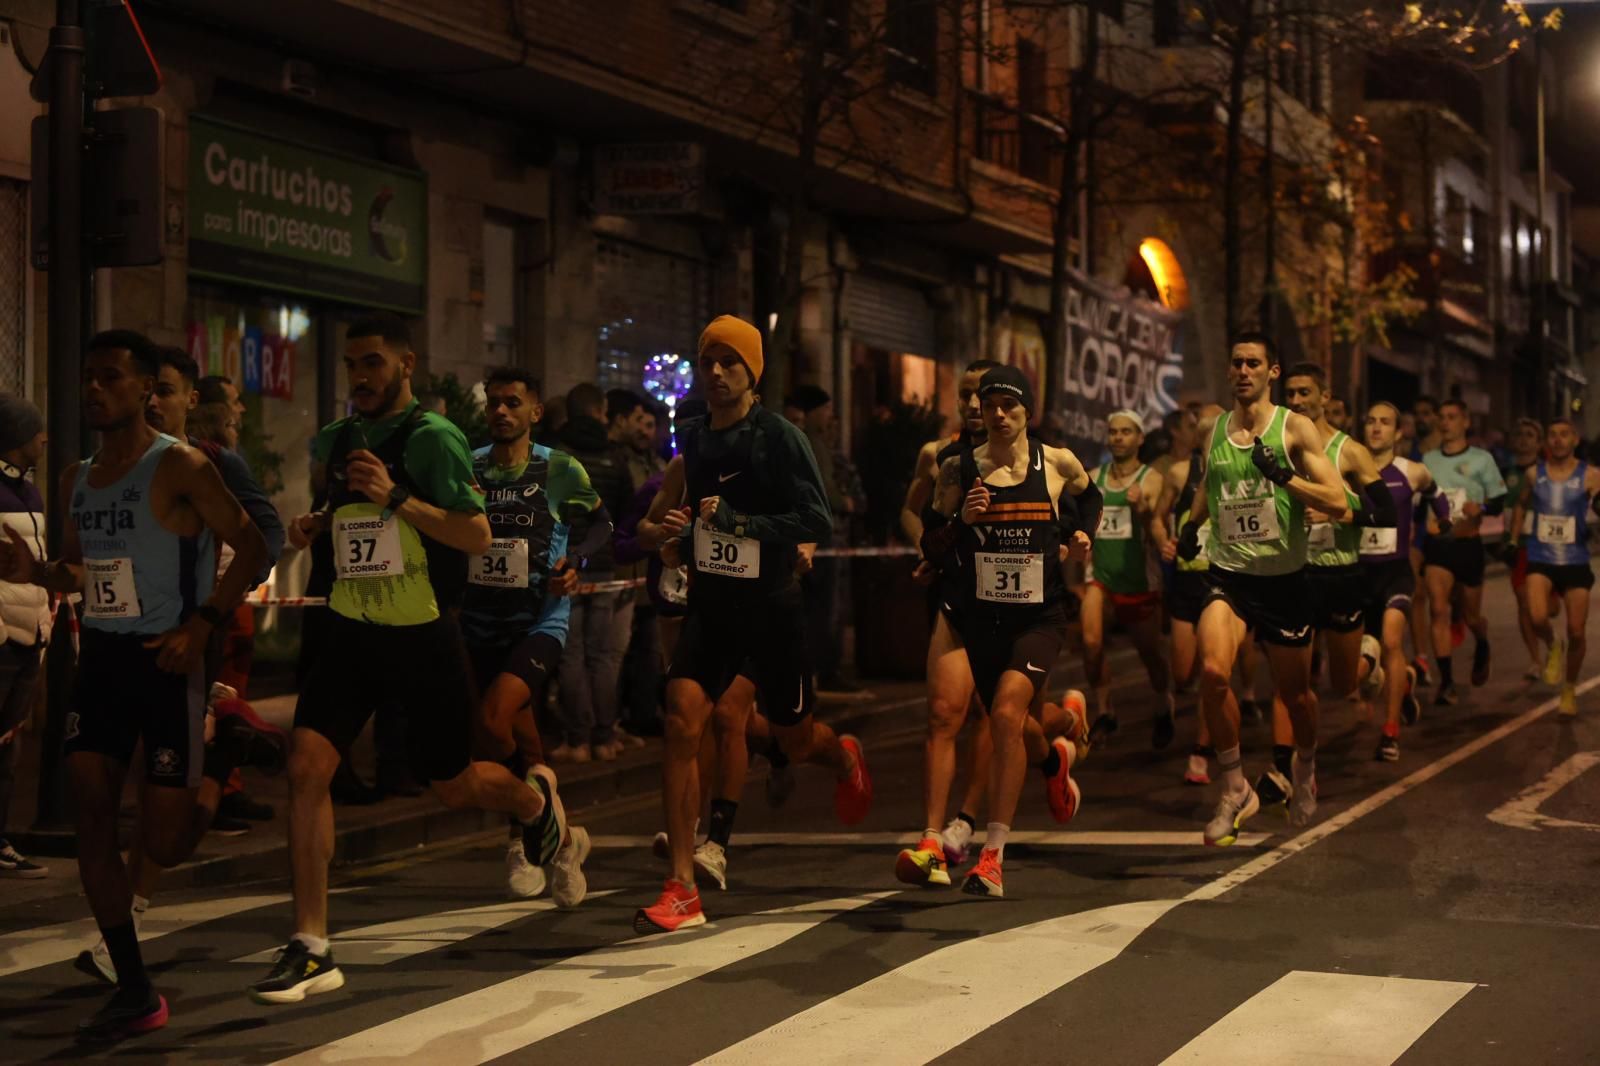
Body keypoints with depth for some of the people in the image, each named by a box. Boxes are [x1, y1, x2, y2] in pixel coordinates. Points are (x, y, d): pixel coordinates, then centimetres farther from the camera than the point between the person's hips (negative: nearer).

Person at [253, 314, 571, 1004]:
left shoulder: (431, 439, -12)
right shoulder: (336, 440, 8)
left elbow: (479, 537, -18)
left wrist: (397, 498, -26)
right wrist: (316, 525, 6)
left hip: (422, 636, -5)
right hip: (350, 630, 5)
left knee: (451, 784, 8)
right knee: (306, 766, -12)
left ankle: (535, 798, 46)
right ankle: (311, 949, -7)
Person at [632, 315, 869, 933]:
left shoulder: (779, 438, -10)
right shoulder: (693, 441, 6)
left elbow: (817, 522, -16)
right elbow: (654, 527, 19)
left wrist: (739, 521, -24)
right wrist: (665, 530, -4)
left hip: (771, 603, -3)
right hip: (711, 602, 3)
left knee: (795, 740, 13)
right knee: (681, 719, -17)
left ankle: (845, 759, 55)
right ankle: (682, 891, -15)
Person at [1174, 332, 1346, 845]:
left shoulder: (1295, 428, -5)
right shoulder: (1213, 430, 7)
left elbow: (1336, 500, -12)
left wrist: (1283, 475, -24)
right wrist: (1192, 524, 12)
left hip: (1283, 578, -2)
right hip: (1229, 575, 2)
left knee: (1293, 691, 12)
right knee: (1213, 671, -23)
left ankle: (1306, 767, 45)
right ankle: (1234, 789, -8)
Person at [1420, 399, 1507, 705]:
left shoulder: (1481, 459, -2)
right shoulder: (1428, 459, 7)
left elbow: (1499, 502, -3)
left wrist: (1480, 508, -22)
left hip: (1468, 544, -1)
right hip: (1436, 543, 1)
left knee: (1470, 615, 10)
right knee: (1438, 609, -15)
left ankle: (1482, 648, 46)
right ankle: (1446, 681, -14)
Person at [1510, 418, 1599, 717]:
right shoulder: (1533, 474, 4)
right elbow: (1521, 506, 21)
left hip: (1576, 562, -1)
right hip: (1540, 560, 1)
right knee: (1537, 617, -23)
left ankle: (1569, 689, 28)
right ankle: (1552, 648, 13)